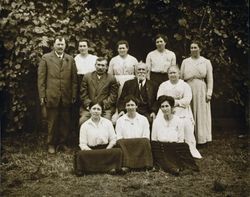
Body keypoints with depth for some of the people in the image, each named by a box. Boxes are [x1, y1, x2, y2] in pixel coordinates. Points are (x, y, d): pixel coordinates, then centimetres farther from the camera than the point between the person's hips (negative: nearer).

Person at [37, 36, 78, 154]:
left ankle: (63, 143, 21)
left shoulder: (70, 59, 9)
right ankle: (51, 144, 19)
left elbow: (74, 79, 8)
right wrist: (42, 96, -5)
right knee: (52, 122, 5)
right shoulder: (46, 58, 3)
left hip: (66, 97, 2)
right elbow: (41, 78, 0)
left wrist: (74, 95, 2)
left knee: (65, 122, 8)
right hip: (51, 96, -2)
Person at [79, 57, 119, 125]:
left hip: (106, 108, -1)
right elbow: (83, 94, 9)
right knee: (82, 121, -23)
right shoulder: (87, 76, 14)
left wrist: (104, 105, -8)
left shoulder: (111, 78, 9)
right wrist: (88, 105, -4)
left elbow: (113, 95, 4)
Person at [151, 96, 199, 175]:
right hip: (160, 147, -1)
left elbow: (181, 140, 7)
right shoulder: (156, 121, 8)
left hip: (175, 147, 1)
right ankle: (173, 168, -51)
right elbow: (153, 140, 9)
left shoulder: (178, 121, 6)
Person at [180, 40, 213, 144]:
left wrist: (209, 93, -6)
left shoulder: (206, 62, 7)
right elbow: (181, 78, 8)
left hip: (201, 91, -1)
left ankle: (201, 138, 13)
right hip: (188, 90, 1)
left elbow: (210, 79, 3)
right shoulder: (185, 62, 11)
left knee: (201, 114, 4)